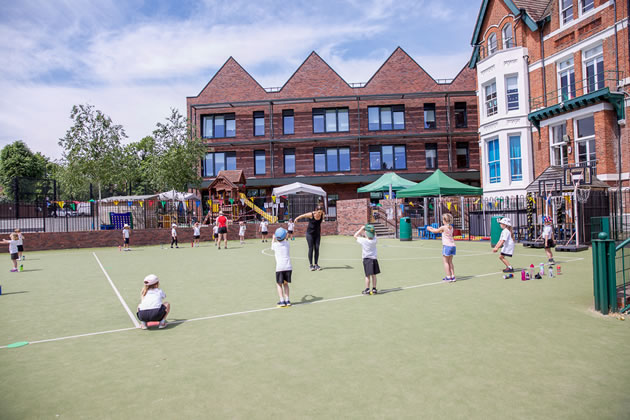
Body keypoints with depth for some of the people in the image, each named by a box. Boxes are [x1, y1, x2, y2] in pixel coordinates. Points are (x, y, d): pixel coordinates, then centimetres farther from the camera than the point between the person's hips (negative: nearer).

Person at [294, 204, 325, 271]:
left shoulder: (322, 216, -9)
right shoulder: (311, 215, -20)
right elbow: (302, 216, -1)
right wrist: (297, 218, 15)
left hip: (317, 234, 4)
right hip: (310, 233, -3)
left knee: (317, 248, -1)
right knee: (311, 248, -4)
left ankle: (316, 264, 7)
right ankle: (311, 265, 2)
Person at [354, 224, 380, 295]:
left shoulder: (363, 241, -14)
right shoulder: (374, 240, -5)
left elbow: (355, 236, 2)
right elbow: (374, 234, 19)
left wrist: (361, 229, 3)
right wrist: (371, 229, 12)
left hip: (366, 259, -3)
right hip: (374, 259, 4)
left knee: (367, 276, -1)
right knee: (373, 275, 9)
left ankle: (367, 289, 1)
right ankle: (374, 289, 14)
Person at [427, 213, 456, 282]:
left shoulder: (443, 227, -10)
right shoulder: (451, 227, 11)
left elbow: (435, 231, 5)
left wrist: (429, 229, 23)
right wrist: (432, 228, 31)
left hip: (447, 246, -7)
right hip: (452, 245, 7)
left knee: (446, 262, 1)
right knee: (450, 262, 15)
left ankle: (448, 277, -1)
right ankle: (452, 276, 15)